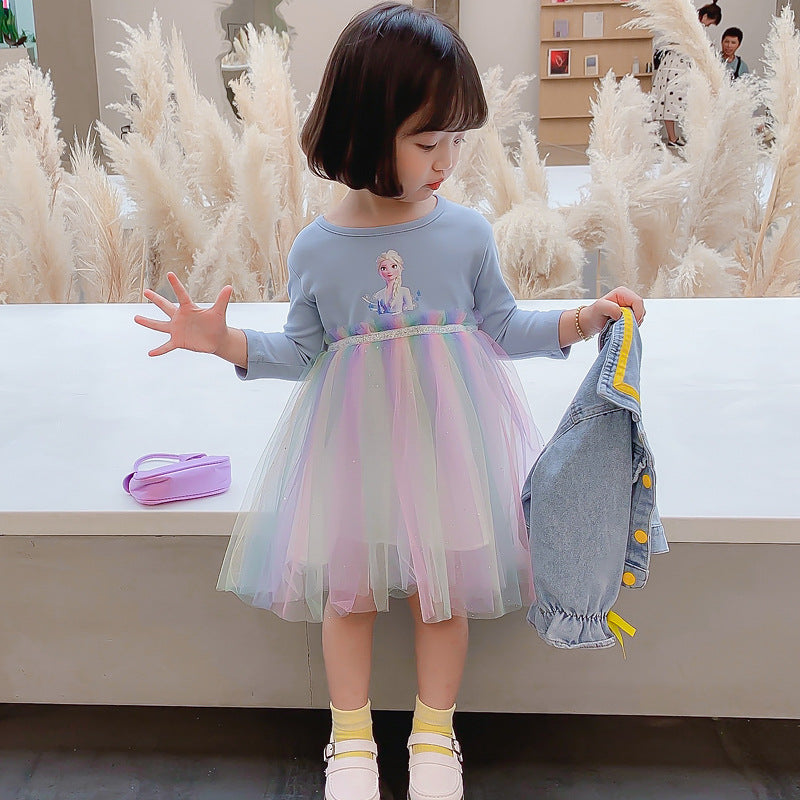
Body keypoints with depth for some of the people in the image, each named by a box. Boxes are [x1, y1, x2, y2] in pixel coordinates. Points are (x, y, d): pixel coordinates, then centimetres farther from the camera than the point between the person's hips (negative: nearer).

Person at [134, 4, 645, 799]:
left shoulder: (467, 232, -6)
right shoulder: (317, 248, -7)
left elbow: (500, 329, 4)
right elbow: (303, 351, 3)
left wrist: (582, 319, -6)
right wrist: (226, 341, -10)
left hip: (447, 432, 0)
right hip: (352, 437, 0)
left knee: (444, 587, 8)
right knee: (348, 587, 8)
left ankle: (434, 735, 32)